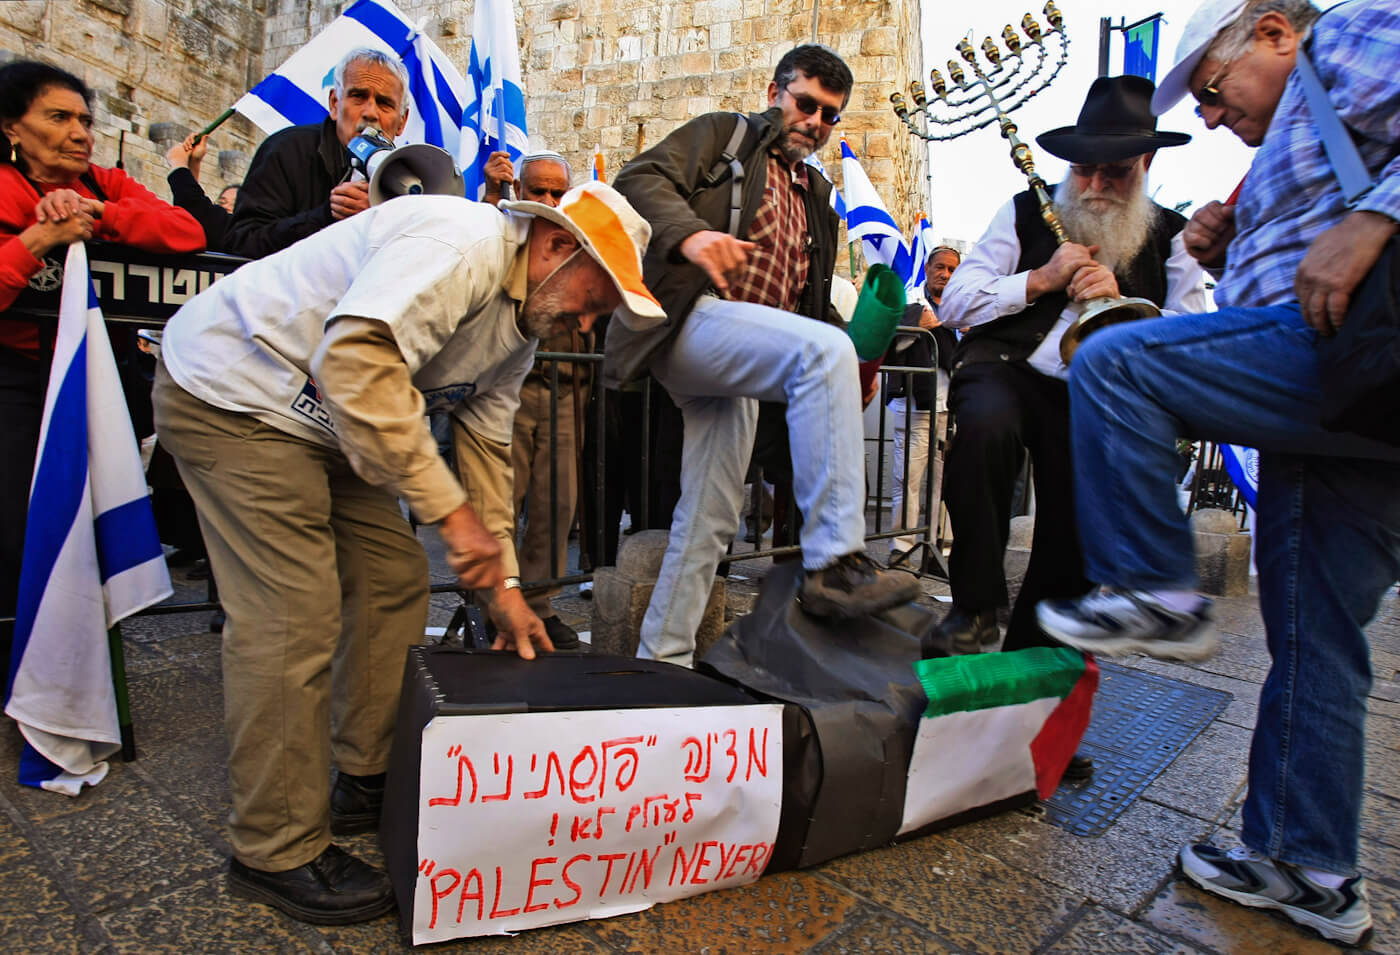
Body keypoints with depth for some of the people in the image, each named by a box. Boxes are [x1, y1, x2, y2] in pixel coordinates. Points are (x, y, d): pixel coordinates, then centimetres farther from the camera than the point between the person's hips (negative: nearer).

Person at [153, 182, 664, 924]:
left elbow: (485, 445, 8)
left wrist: (502, 586, 5)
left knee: (394, 578, 6)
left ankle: (370, 784, 21)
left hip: (315, 417, 10)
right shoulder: (462, 244, -25)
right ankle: (276, 854, 4)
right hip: (230, 389, -9)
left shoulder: (520, 322, 5)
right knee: (293, 615, -13)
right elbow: (354, 361, -39)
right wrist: (450, 509, -37)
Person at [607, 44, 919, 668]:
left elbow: (812, 304, 28)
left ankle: (660, 663, 13)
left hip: (732, 361, 7)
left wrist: (849, 365, 8)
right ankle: (833, 563, -33)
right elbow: (640, 178, -3)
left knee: (709, 522, 2)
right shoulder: (724, 134, 14)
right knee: (825, 349, -32)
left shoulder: (817, 196, 31)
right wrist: (690, 230, -25)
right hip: (690, 314, -7)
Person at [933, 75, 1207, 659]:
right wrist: (1040, 279, -7)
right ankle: (976, 608, -20)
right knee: (986, 427, -36)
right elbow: (953, 303, 4)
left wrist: (1117, 301, -12)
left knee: (1075, 545, -8)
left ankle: (1029, 652, 18)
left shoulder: (1171, 239, 15)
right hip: (1004, 369, -2)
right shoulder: (1027, 211, 13)